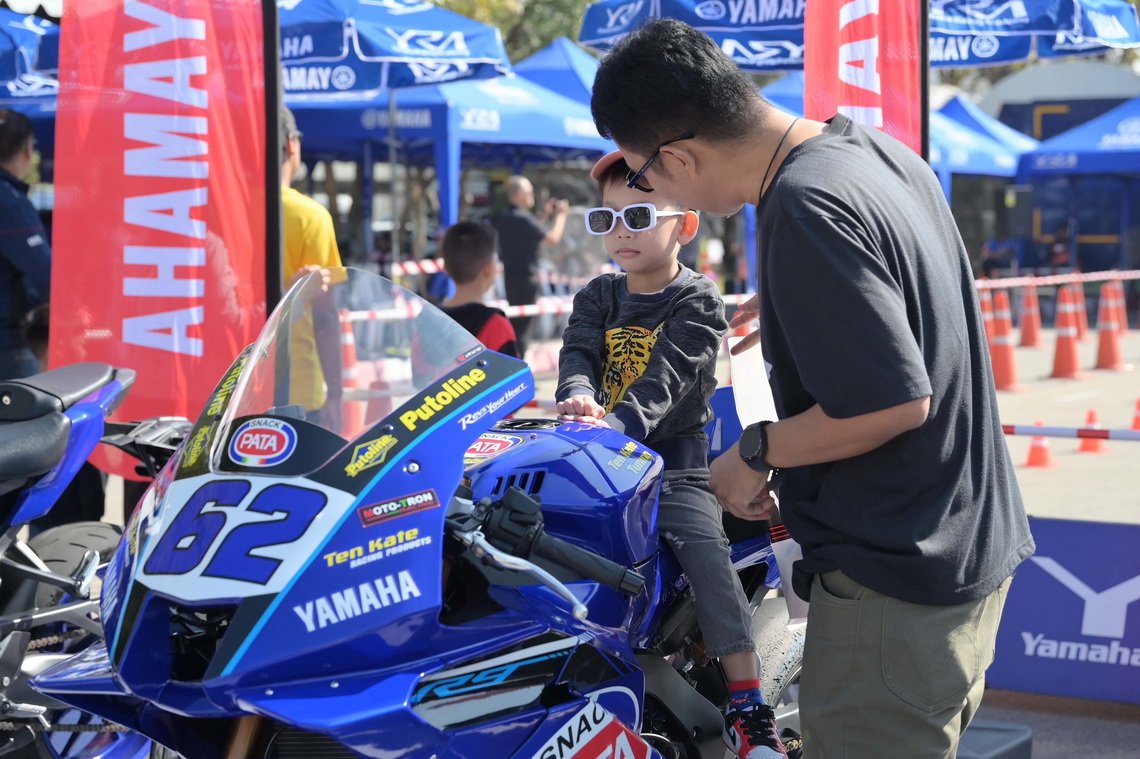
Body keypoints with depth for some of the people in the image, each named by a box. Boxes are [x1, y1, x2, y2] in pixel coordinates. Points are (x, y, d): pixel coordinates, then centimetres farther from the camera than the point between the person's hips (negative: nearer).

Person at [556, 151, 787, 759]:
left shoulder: (696, 300, -2)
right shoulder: (597, 297, 13)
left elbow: (668, 374, -18)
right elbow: (579, 350, -4)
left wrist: (619, 422, -35)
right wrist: (579, 397, -28)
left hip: (674, 459, -4)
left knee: (705, 548, -23)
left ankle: (749, 709, -20)